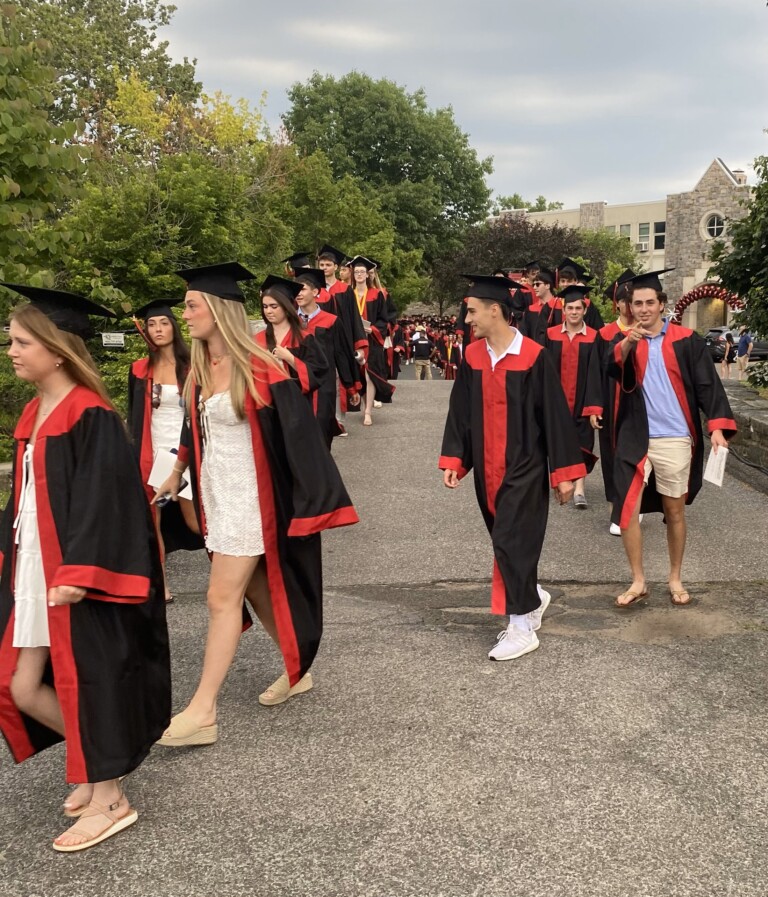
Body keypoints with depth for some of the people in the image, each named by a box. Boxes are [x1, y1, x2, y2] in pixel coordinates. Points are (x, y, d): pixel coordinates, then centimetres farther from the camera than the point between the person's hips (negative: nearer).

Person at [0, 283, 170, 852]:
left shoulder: (90, 417, -15)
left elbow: (102, 501, -20)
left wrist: (77, 573, -24)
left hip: (79, 576, -8)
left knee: (85, 679, 2)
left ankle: (109, 799, 19)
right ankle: (99, 758, 32)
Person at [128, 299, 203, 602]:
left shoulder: (190, 367, 0)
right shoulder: (139, 370, 6)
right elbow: (134, 417, 11)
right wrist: (135, 456, 5)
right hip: (150, 455, 2)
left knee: (194, 521, 0)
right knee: (153, 521, 4)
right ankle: (160, 583, 13)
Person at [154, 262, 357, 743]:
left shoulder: (260, 370, -18)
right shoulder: (200, 369, 5)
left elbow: (298, 435, -18)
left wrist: (313, 502, -18)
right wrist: (179, 472, 29)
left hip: (249, 499, -8)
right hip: (216, 495, 8)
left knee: (222, 600, -4)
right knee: (256, 591, 17)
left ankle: (203, 712, 5)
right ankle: (297, 671, 34)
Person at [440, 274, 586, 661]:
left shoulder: (533, 356, -12)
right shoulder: (471, 356, 3)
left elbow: (555, 414, -10)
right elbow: (460, 411, 7)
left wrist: (564, 472, -9)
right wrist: (453, 461, 0)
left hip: (524, 469, -5)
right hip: (487, 469, 6)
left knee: (511, 543, -6)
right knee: (507, 543, 15)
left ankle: (522, 627, 7)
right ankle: (532, 598, 39)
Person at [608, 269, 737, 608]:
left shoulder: (686, 340, 0)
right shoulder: (623, 341, 4)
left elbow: (707, 384, -3)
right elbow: (613, 369, -16)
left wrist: (716, 425, -16)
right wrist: (628, 343, -36)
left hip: (675, 438, -1)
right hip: (635, 438, 1)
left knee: (674, 510, 9)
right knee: (627, 509, -3)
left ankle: (675, 579, 25)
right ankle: (638, 581, 11)